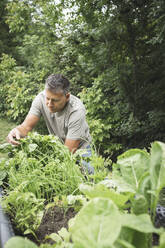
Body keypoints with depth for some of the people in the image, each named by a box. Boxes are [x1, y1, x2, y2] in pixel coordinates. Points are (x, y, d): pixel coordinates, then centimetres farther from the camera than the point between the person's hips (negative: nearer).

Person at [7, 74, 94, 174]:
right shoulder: (41, 98, -20)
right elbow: (26, 126, -19)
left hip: (78, 149, -4)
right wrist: (17, 131, -44)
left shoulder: (77, 110, -32)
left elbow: (68, 150, -31)